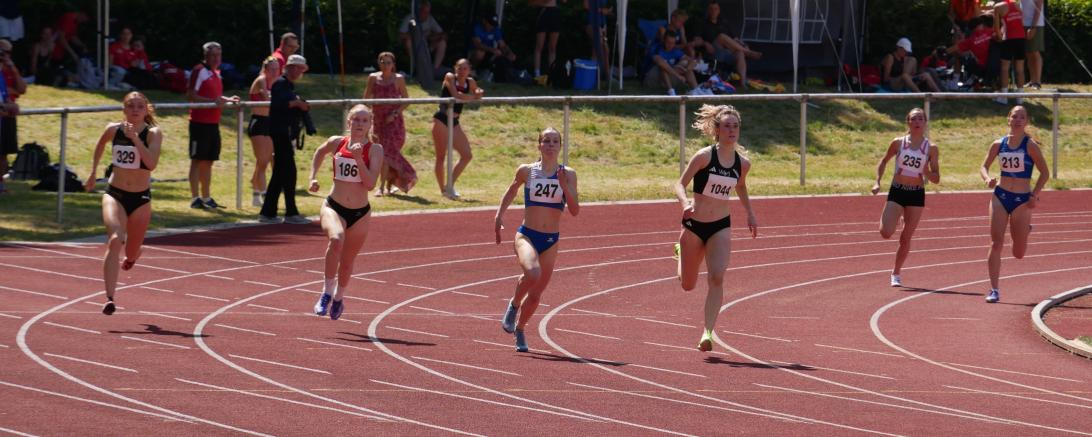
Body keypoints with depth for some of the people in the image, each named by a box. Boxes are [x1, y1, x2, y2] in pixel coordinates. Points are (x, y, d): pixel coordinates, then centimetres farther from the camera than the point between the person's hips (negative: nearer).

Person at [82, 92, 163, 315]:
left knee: (131, 253, 15)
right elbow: (100, 145, 22)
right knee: (114, 241, -25)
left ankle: (132, 255, 58)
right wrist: (93, 173, 25)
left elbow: (151, 163, -26)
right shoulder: (113, 130, -2)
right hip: (115, 195, 0)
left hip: (141, 198, 0)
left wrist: (135, 138, -31)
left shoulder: (153, 133, -10)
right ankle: (110, 299, -34)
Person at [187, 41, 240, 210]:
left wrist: (228, 100, 9)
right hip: (200, 122, -8)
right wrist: (212, 101, -24)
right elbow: (191, 95, -17)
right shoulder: (200, 71, -10)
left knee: (208, 162, 12)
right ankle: (195, 198, -3)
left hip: (213, 123, 8)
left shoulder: (216, 73, 16)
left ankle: (206, 198, 18)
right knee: (197, 160, -5)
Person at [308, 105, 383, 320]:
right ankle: (327, 292, -20)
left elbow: (370, 183, -18)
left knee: (346, 262, 14)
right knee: (336, 239, -34)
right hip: (334, 207, -1)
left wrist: (359, 159, -26)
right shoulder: (336, 142, -1)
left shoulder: (374, 150, -7)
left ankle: (338, 298, 44)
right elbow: (320, 152, 23)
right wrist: (313, 177, 12)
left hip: (360, 213, 1)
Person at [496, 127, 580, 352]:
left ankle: (519, 330, 34)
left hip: (551, 241, 2)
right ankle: (514, 305, -5)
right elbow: (512, 191, 19)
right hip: (526, 236, -2)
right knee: (533, 273, -33)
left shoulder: (568, 174, -1)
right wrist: (499, 215, 11)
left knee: (535, 295, 9)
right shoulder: (526, 171, -1)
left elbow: (575, 211, -5)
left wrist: (565, 187, -18)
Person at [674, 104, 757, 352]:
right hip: (694, 224, -2)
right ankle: (681, 251, 48)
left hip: (721, 227, 2)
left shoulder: (742, 164, -1)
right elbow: (680, 184, -13)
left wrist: (750, 213, 15)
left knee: (717, 278, -19)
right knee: (688, 285, 13)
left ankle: (708, 333, -18)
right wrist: (685, 203, -32)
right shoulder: (704, 156, -14)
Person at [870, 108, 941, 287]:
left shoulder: (931, 148, -2)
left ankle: (896, 273, 21)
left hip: (916, 195, 0)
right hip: (897, 192, 0)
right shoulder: (898, 143, -1)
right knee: (886, 233, -15)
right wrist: (877, 182, 3)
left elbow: (936, 179, 0)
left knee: (905, 239, 4)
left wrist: (926, 172, -20)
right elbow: (883, 161, 14)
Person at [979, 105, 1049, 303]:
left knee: (1018, 254, 6)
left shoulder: (1030, 145, -7)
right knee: (996, 244, -9)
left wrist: (1035, 196, -11)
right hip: (1000, 196, 2)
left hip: (1022, 199, -2)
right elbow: (984, 166, 12)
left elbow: (1045, 173, -2)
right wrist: (987, 179, -10)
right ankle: (994, 290, -4)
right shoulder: (998, 144, 2)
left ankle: (1026, 229, 43)